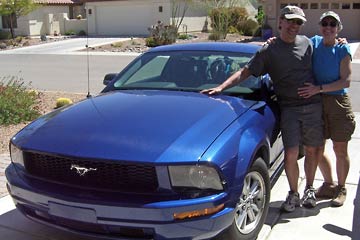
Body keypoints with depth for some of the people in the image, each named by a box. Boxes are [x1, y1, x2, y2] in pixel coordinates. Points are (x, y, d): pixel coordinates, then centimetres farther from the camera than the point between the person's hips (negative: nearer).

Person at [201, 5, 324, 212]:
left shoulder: (307, 43, 10)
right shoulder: (269, 51, 1)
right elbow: (245, 72, -3)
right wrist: (221, 87, -13)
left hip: (313, 105, 3)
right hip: (289, 108, -2)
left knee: (313, 150, 9)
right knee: (291, 154, -7)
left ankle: (309, 189, 29)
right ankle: (293, 195, 12)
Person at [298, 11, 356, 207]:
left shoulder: (342, 49, -7)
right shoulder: (314, 43, 3)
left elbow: (345, 81, -13)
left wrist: (319, 88, -22)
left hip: (339, 103, -4)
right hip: (316, 103, 4)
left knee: (340, 150, 6)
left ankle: (341, 189, 26)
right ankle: (328, 185, 31)